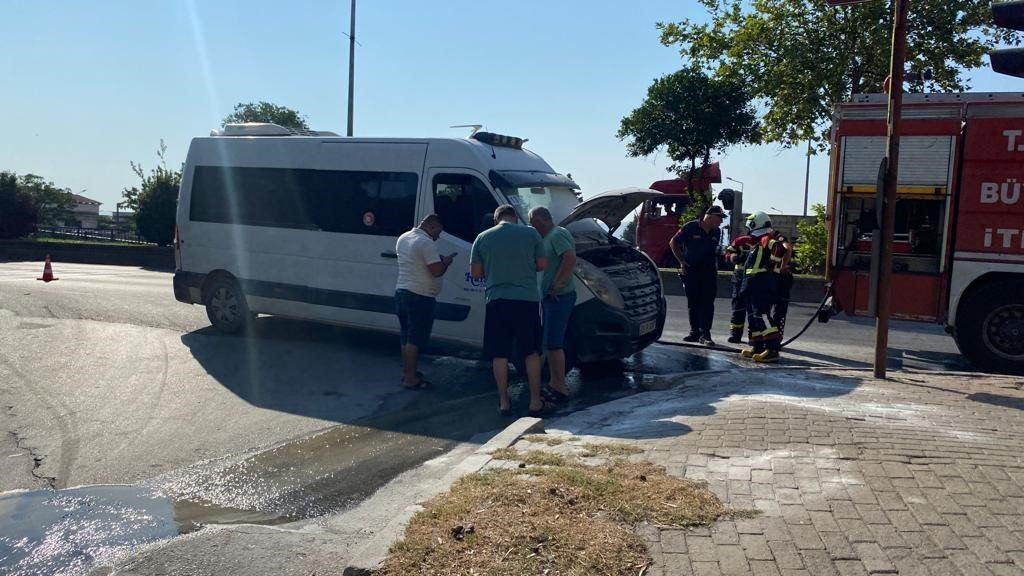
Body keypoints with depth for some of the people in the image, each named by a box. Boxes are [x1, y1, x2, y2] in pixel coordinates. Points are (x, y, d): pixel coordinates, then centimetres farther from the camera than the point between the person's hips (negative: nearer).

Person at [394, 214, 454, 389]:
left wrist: (437, 259, 17)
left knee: (406, 337, 17)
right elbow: (436, 271, -20)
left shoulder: (403, 238, 12)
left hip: (401, 293, 9)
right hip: (420, 298, -9)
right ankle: (410, 379, 0)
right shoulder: (426, 243, -17)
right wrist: (446, 261, -1)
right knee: (415, 340, -4)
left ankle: (407, 372, 27)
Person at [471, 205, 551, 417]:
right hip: (527, 298, -1)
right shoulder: (530, 233, 2)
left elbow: (475, 273, 6)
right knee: (532, 352, 9)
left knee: (499, 354, 8)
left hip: (496, 300, 1)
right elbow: (542, 265, 6)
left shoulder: (483, 238, 5)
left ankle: (504, 402, 12)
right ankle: (535, 402, 12)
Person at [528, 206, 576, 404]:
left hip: (559, 297, -11)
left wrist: (558, 282, -25)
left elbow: (570, 258, -30)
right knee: (551, 343, 16)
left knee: (553, 344, -8)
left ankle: (560, 388, -4)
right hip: (551, 297, 11)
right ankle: (555, 384, 25)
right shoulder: (549, 237, 17)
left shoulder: (557, 235, -15)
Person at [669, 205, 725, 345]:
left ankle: (705, 334, -7)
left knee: (707, 303, -6)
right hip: (690, 270, -2)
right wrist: (682, 260, -4)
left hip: (709, 272, 2)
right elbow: (673, 242, 0)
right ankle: (695, 332, 16)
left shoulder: (717, 232, 6)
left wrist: (715, 266, 9)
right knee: (693, 303, 6)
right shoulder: (690, 227, -7)